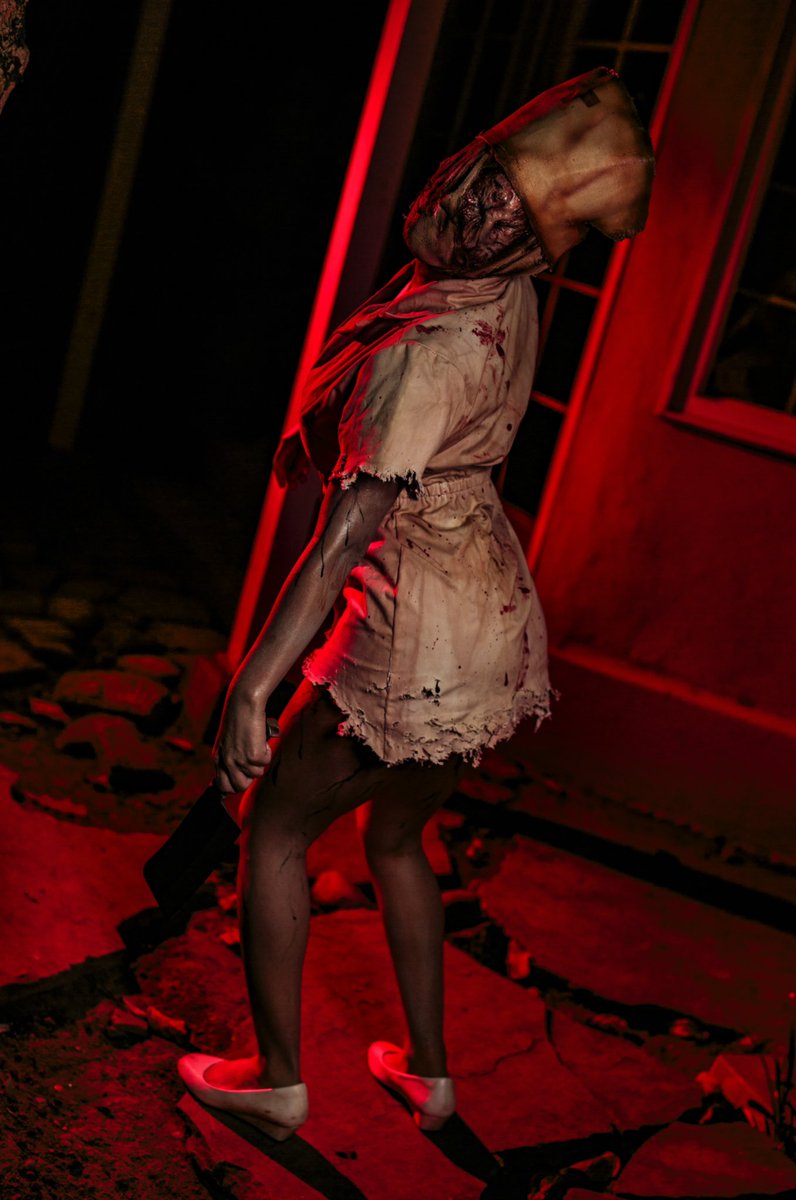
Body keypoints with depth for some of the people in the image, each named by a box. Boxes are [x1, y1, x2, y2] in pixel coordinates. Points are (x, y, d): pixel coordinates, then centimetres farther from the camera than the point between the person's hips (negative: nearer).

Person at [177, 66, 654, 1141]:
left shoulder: (431, 348, -26)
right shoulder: (512, 297, -4)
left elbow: (348, 533, -27)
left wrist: (251, 685, -24)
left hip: (422, 630, -9)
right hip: (498, 613, 9)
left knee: (274, 828, 11)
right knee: (394, 837, 25)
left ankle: (277, 1078, 22)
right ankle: (429, 1073, 35)